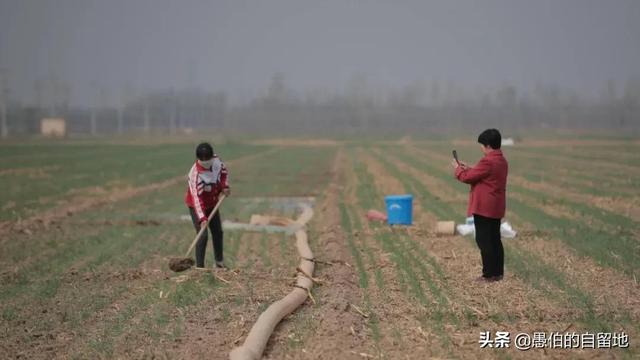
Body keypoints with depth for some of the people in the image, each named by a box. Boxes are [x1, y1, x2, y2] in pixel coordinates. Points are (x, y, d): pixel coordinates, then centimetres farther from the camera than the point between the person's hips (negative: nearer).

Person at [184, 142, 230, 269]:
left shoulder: (216, 160, -17)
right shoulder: (195, 174, -35)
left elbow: (224, 172, 6)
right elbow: (196, 198, -42)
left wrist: (224, 186, -12)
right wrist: (202, 218, -51)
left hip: (212, 203, 7)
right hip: (197, 206, -7)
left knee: (218, 232, 16)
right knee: (202, 235, -17)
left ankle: (220, 263, 33)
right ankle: (199, 266, -11)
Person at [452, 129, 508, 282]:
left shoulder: (487, 162, -19)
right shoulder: (502, 161, 12)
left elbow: (467, 178, -12)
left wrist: (458, 169, 6)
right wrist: (468, 169, 18)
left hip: (484, 207, -9)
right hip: (496, 208, 10)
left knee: (484, 240, -4)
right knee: (495, 239, 13)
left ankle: (489, 274, -2)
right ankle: (498, 272, 17)